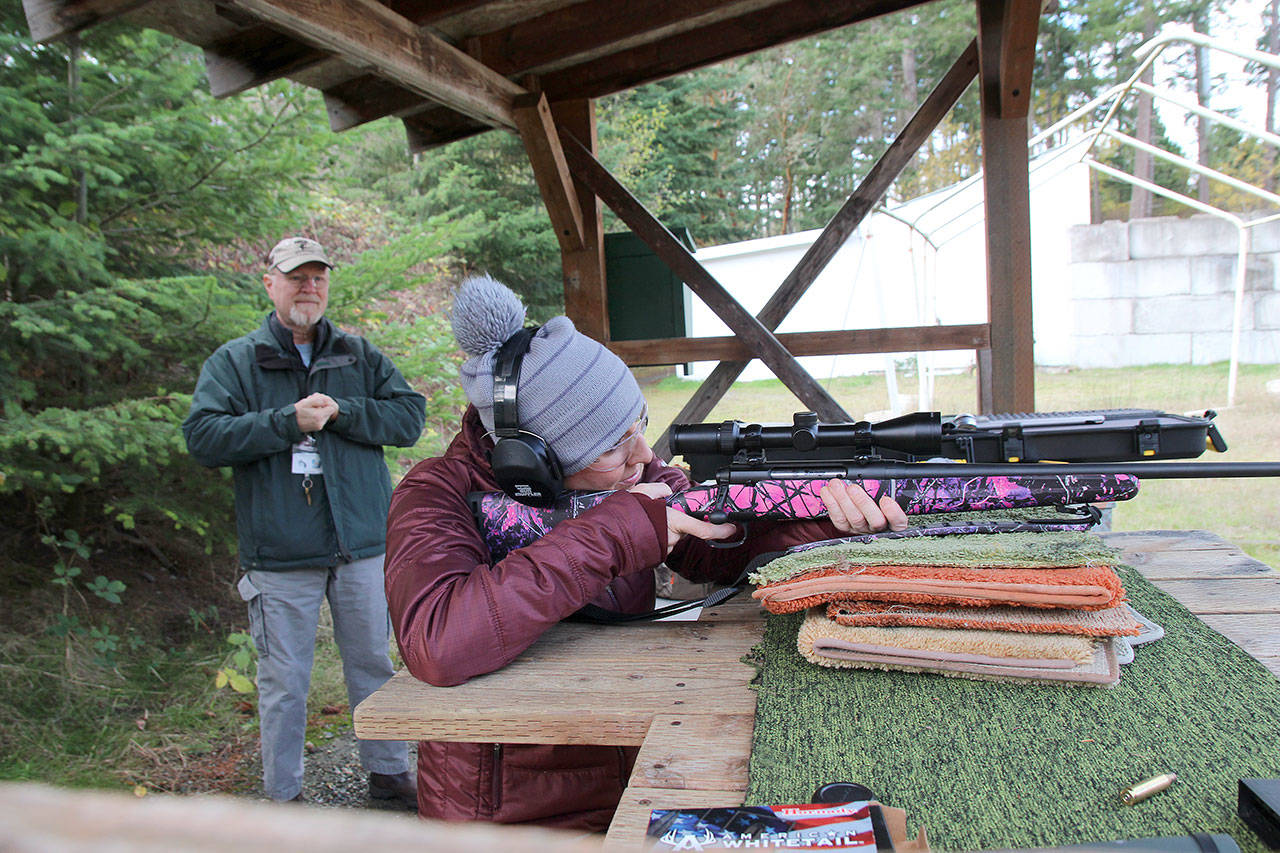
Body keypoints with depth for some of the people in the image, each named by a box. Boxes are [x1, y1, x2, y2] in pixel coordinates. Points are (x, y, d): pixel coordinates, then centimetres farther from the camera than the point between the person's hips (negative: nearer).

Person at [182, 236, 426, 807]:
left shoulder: (361, 357, 9)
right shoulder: (233, 362, 3)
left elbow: (409, 416, -1)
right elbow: (203, 438, -9)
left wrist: (341, 412, -13)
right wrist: (289, 421, -17)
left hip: (361, 545, 2)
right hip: (279, 555, -2)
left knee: (374, 664, 15)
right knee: (283, 681, 8)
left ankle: (388, 771, 32)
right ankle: (282, 794, 26)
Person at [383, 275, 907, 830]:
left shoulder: (632, 473, -3)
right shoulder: (436, 497, -19)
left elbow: (723, 548, 1)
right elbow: (436, 644, -36)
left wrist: (825, 515, -18)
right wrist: (611, 534, -31)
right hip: (507, 820, -5)